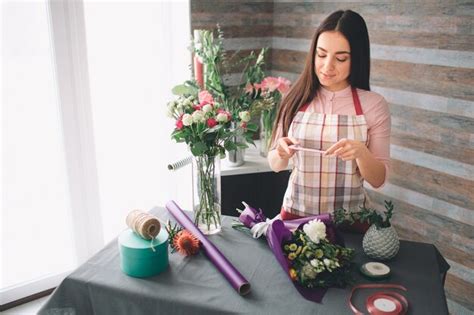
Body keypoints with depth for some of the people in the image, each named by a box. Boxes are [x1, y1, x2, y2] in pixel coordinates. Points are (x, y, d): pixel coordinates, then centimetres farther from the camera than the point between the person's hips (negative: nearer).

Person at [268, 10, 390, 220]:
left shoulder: (373, 104, -9)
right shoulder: (296, 99, -5)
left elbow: (378, 180, -5)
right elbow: (275, 164, 3)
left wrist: (361, 152, -23)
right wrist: (282, 154, -18)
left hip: (348, 218, -1)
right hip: (295, 214, 1)